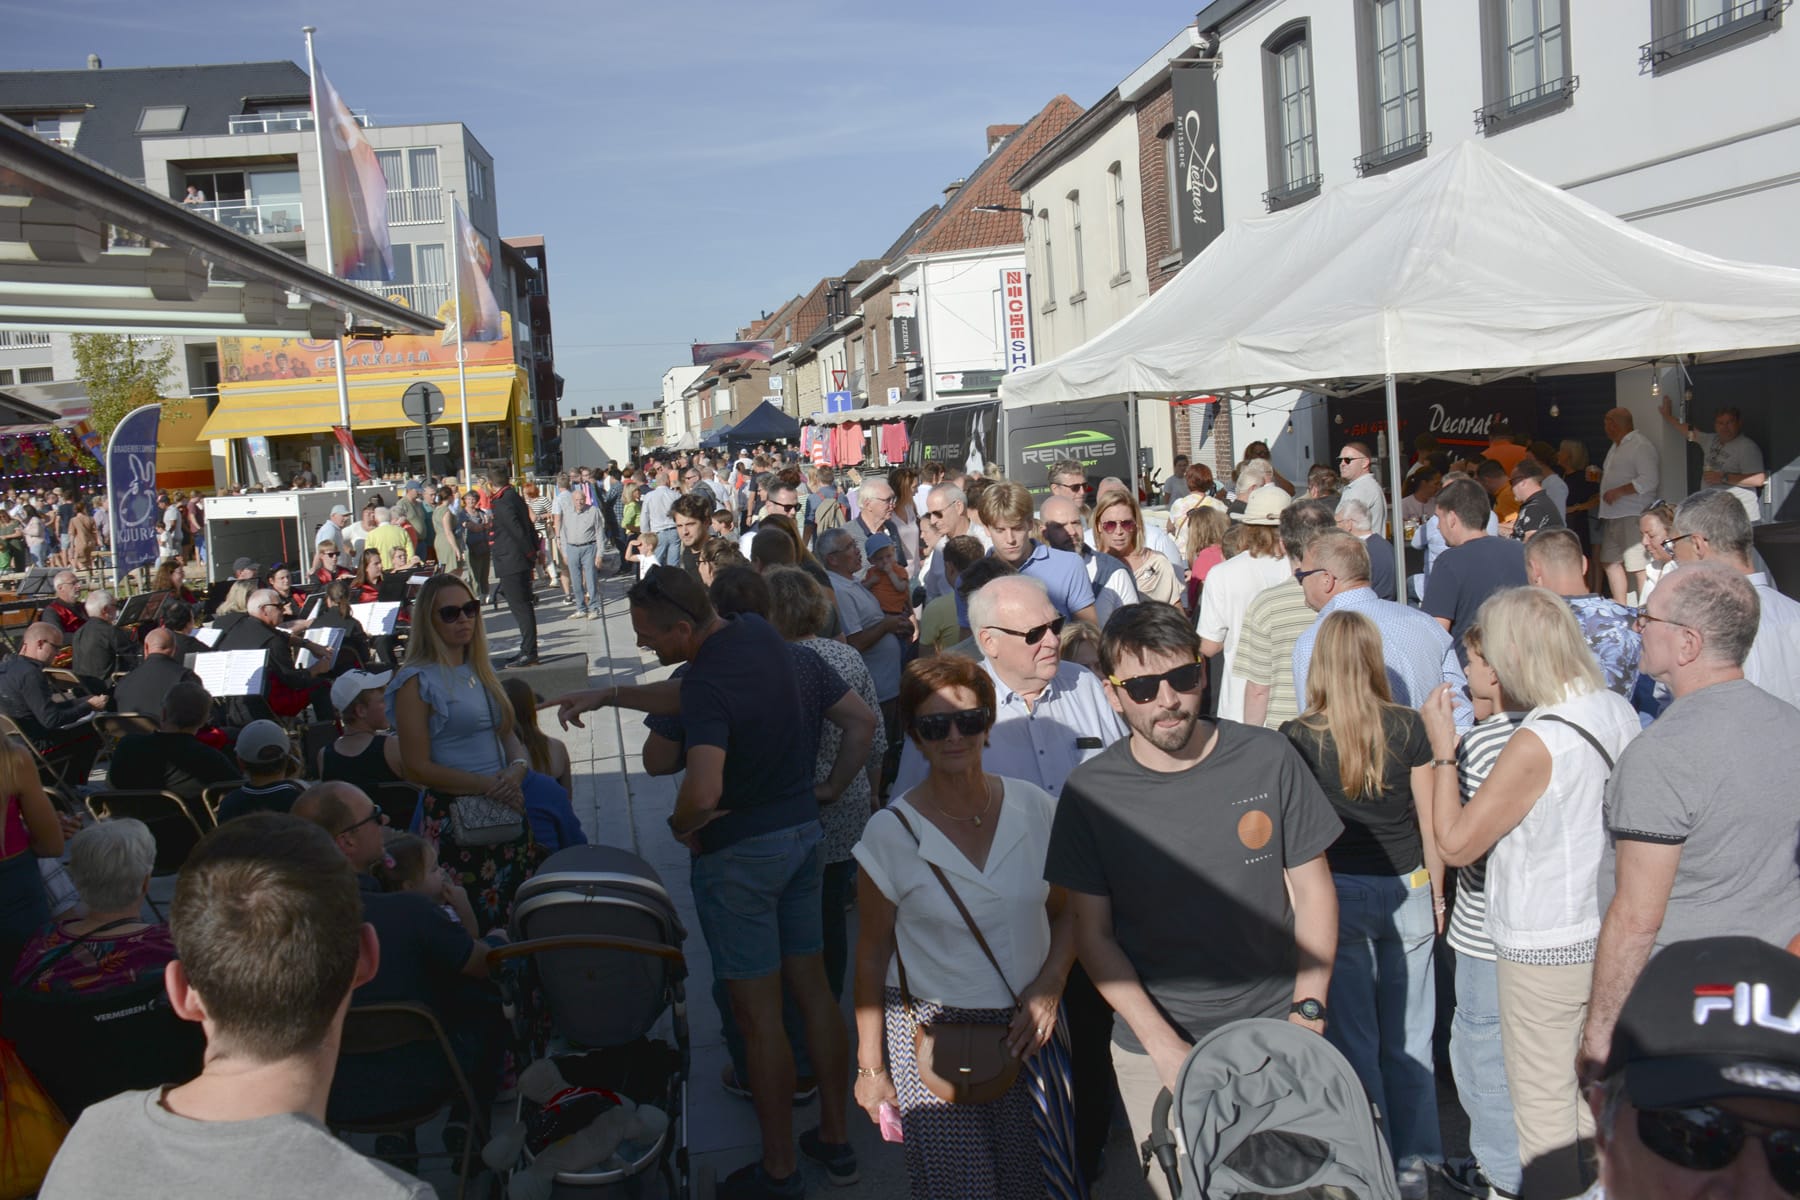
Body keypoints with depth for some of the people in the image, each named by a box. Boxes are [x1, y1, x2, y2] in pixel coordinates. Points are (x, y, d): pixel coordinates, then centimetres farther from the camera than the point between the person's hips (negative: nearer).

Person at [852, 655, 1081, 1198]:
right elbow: (872, 955, -2)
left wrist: (1047, 988, -7)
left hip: (1030, 1030, 3)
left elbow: (1065, 914, 10)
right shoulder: (890, 833, -10)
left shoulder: (1034, 808, -2)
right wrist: (870, 1067, 1)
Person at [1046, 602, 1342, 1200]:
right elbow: (1093, 933, -4)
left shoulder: (1267, 758, -7)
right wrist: (1165, 1046, -12)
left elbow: (1313, 888, 1)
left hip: (1273, 1037, 1)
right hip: (1154, 1050, 0)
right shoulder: (1091, 792, -9)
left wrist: (1308, 1011, -7)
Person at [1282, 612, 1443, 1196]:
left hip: (1337, 894, -2)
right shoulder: (1408, 726, -5)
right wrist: (1437, 894, 15)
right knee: (1408, 1037, 14)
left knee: (1355, 1039, 10)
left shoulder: (1298, 738, -10)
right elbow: (1430, 821, 2)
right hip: (1406, 891, 2)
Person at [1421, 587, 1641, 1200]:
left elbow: (1455, 844, -19)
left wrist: (1442, 751, -12)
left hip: (1546, 947, -8)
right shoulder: (1620, 712, -4)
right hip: (1612, 932, 8)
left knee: (1544, 1101, 9)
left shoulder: (1536, 743, -27)